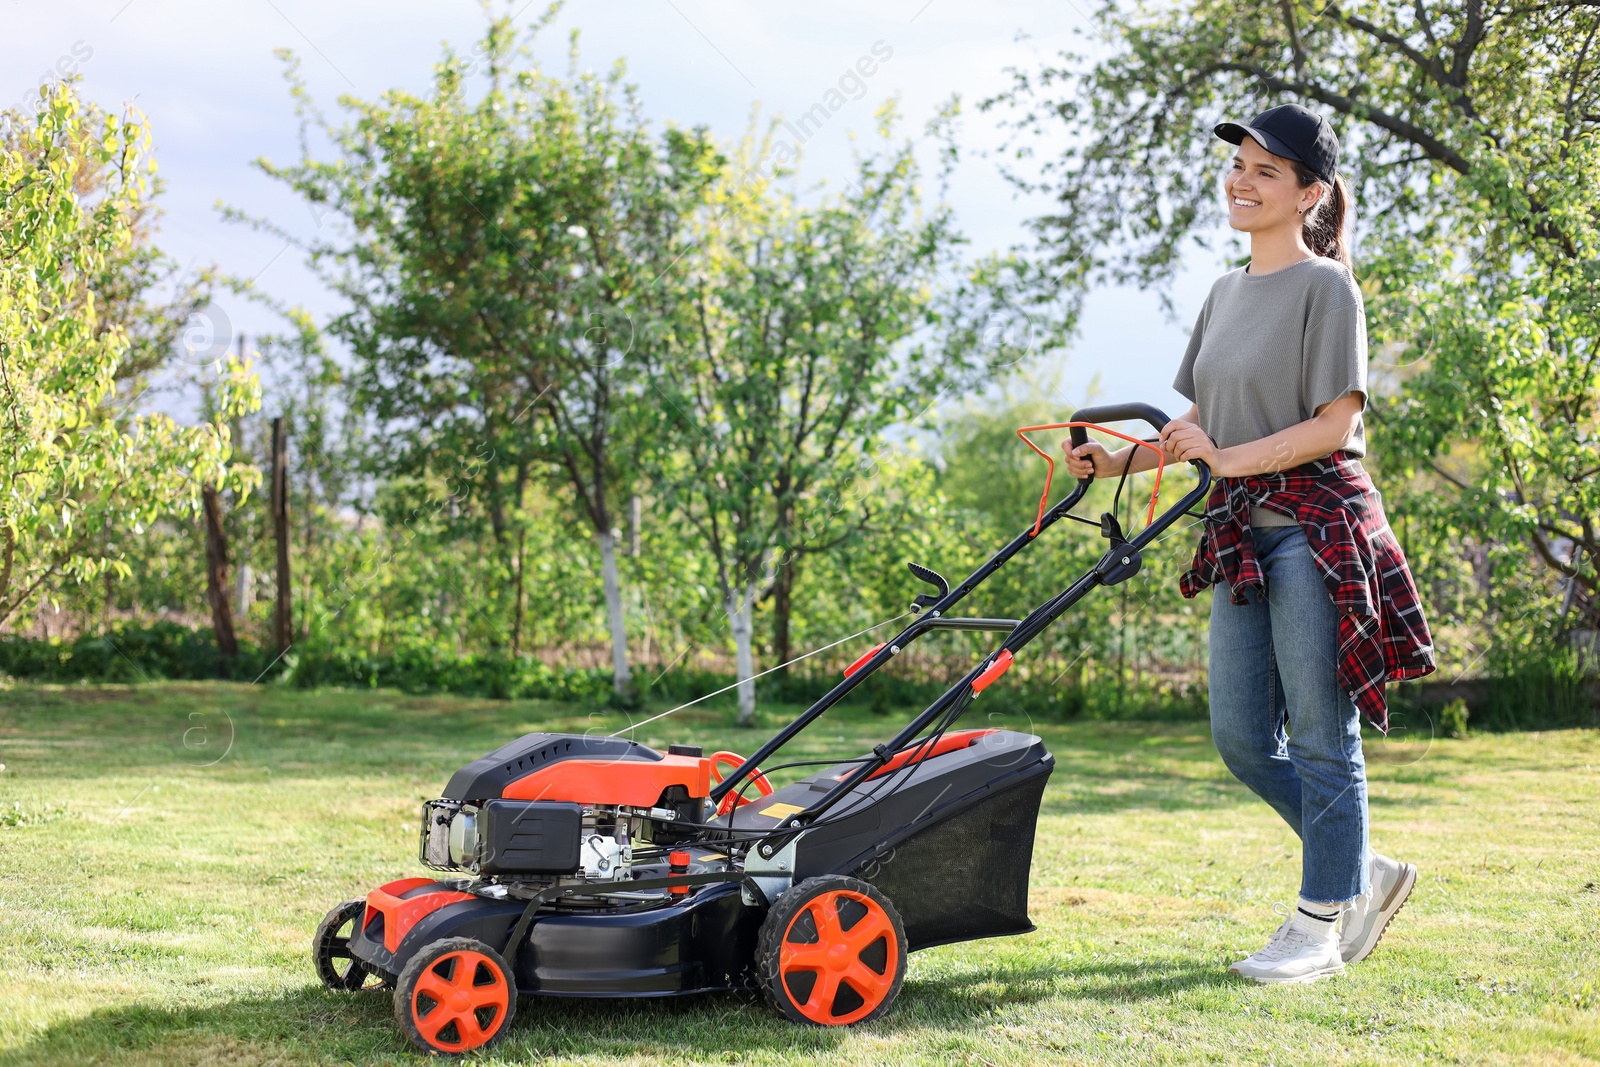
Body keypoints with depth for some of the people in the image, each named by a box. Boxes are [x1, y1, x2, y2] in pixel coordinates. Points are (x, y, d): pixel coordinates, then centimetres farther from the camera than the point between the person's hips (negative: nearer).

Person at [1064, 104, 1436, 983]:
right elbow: (1203, 428, 17)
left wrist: (1229, 458, -19)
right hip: (1244, 536, 8)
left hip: (1315, 528, -8)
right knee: (1241, 738, 8)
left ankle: (1320, 925, 11)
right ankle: (1365, 872, 25)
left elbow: (1334, 424, -13)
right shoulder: (1227, 292, 16)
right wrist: (1120, 461, 4)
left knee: (1320, 737, 0)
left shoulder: (1325, 286, -6)